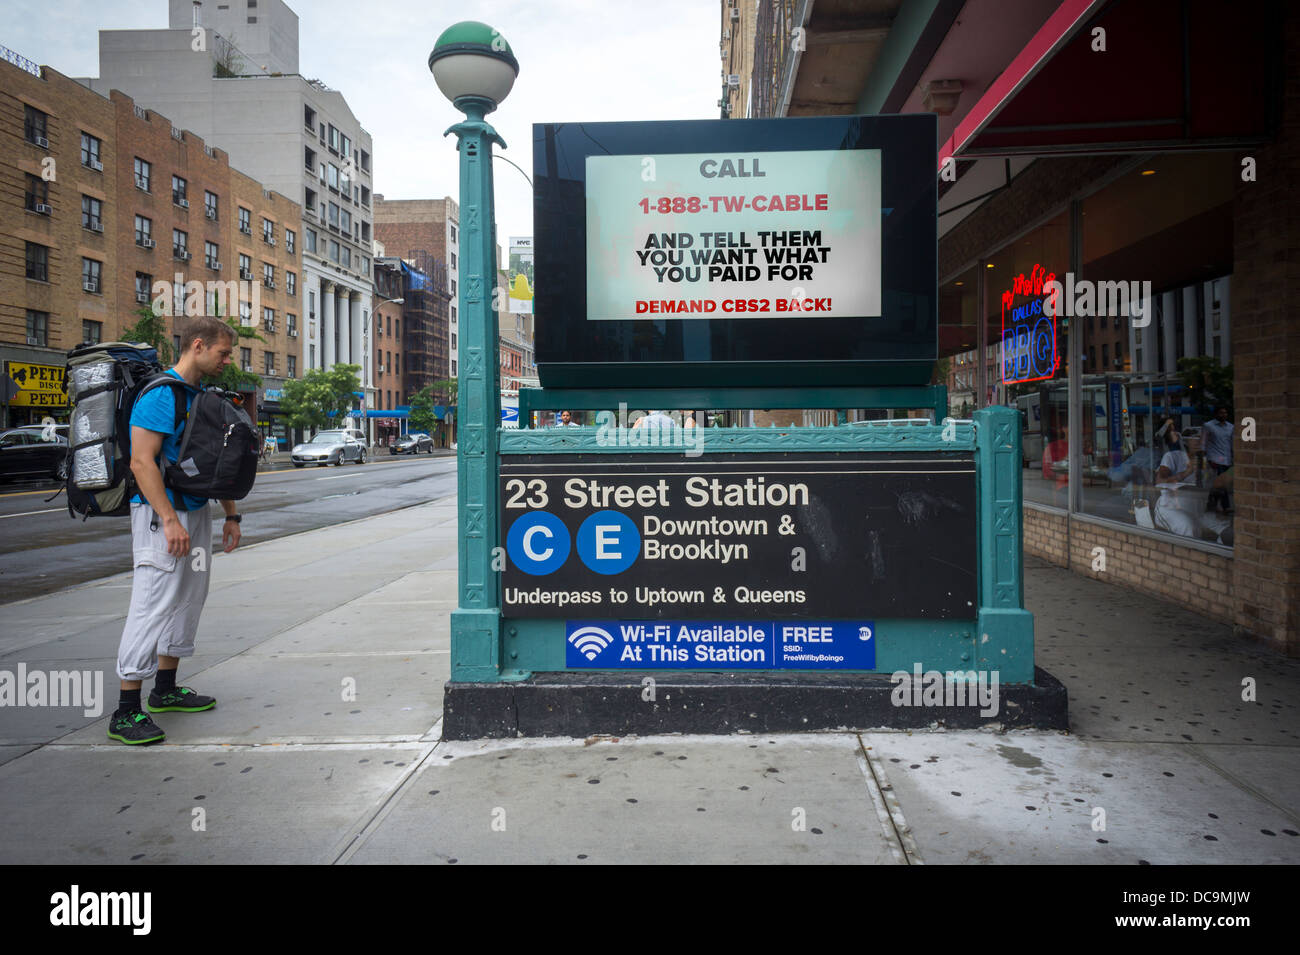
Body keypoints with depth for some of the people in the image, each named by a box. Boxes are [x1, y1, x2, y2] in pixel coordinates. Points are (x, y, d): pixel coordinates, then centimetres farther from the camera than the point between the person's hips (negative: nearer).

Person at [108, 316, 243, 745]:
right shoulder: (161, 394, -15)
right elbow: (141, 462, -22)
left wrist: (230, 515, 17)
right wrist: (170, 521, -25)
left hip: (196, 512, 10)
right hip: (161, 515, -9)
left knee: (187, 601, 14)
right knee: (153, 605, -9)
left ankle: (166, 689, 25)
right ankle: (126, 711, -3)